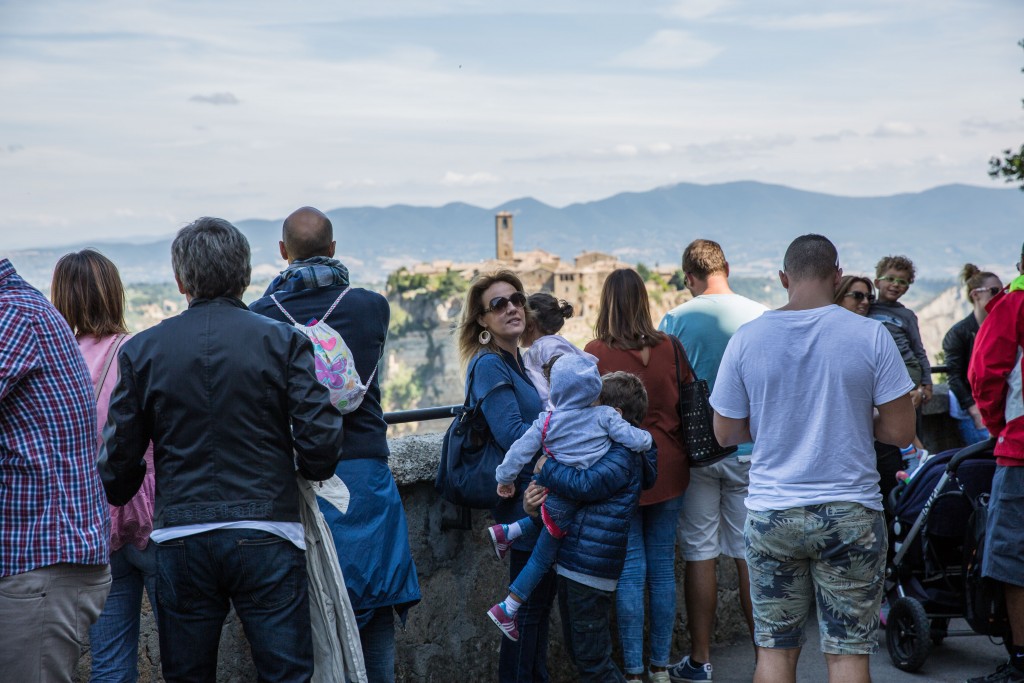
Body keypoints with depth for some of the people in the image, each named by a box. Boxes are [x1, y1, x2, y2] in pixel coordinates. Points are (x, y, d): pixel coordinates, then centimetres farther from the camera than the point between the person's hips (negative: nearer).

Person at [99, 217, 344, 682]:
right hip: (266, 537, -2)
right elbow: (320, 443, -9)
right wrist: (310, 470, 14)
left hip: (180, 539, 2)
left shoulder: (141, 351, 2)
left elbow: (119, 457, 3)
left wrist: (119, 497, 26)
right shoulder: (283, 342, -2)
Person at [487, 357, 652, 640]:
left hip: (553, 492, 2)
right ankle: (506, 610, 13)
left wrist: (505, 478, 11)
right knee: (542, 557, 10)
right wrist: (645, 438, 9)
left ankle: (506, 532, 24)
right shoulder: (606, 416, -9)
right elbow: (637, 441, -14)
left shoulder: (547, 421, -3)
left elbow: (521, 450, -3)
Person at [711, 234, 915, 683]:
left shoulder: (745, 339, -2)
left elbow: (726, 434, 4)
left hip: (770, 512, 2)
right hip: (851, 512, -1)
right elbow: (900, 431, -6)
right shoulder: (870, 335, -7)